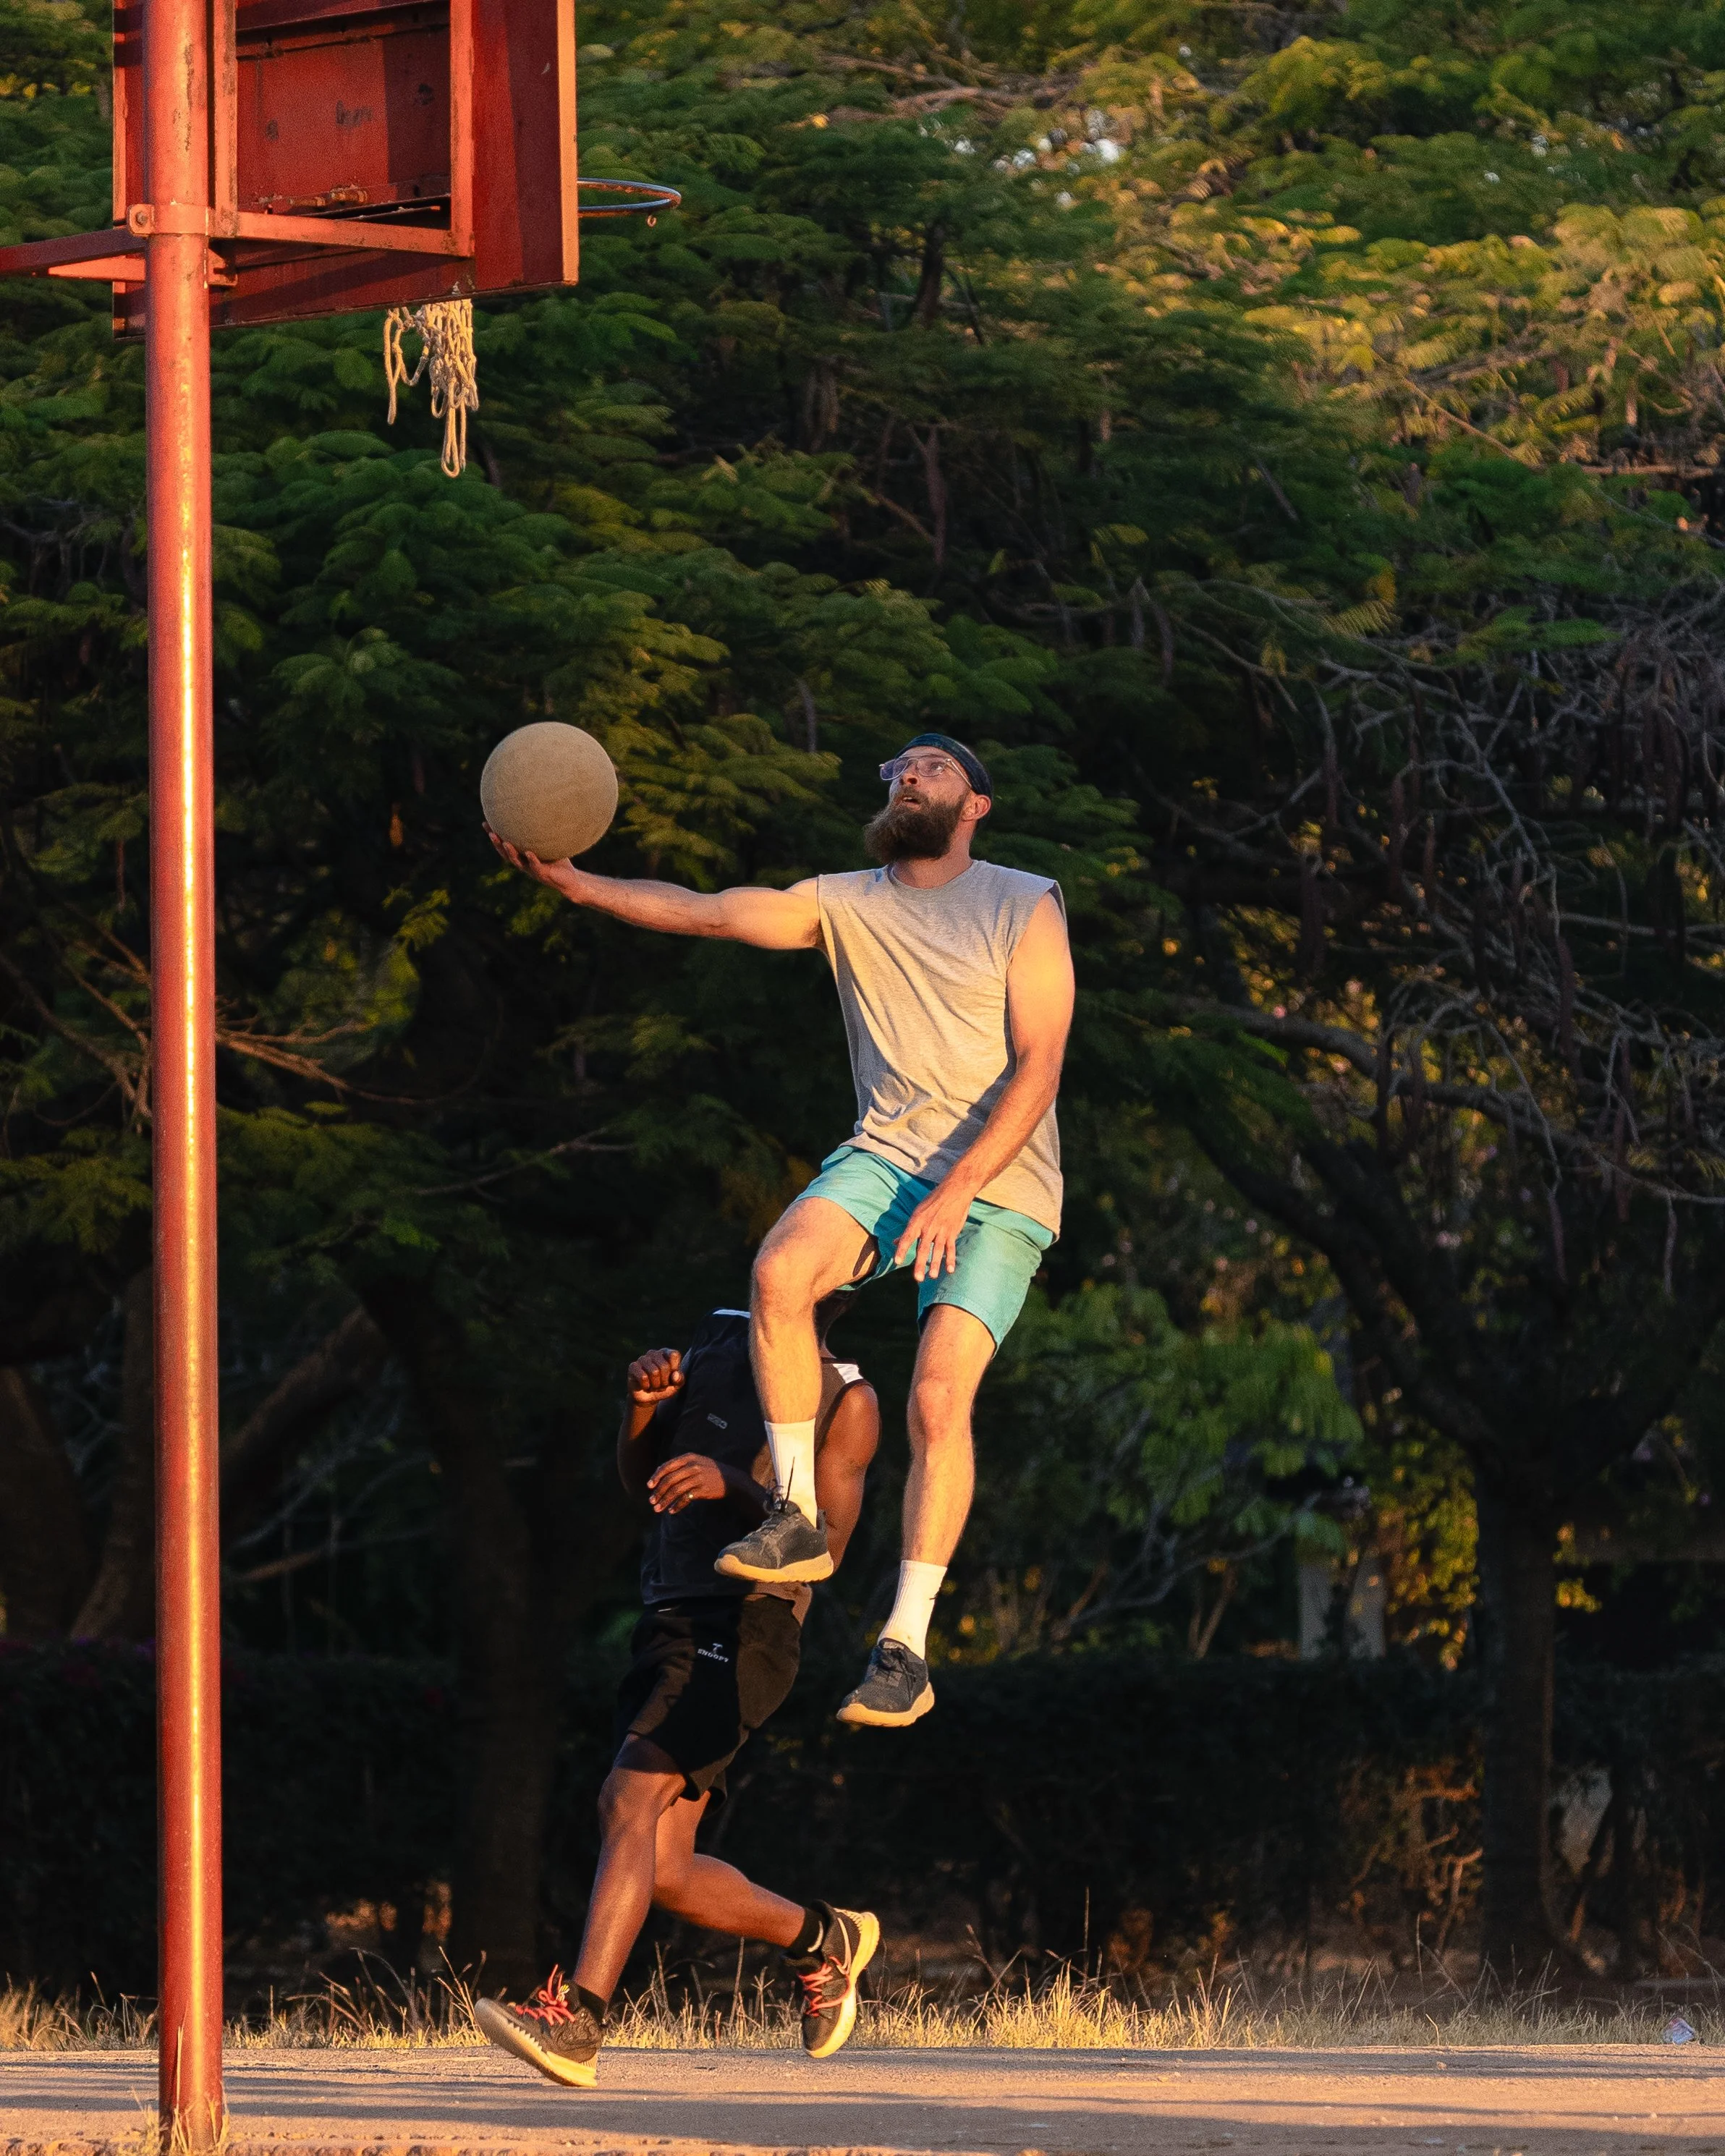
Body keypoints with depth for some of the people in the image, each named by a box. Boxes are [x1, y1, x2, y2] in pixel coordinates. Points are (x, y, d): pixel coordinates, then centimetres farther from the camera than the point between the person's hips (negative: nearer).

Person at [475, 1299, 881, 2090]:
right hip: (670, 1628, 7)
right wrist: (643, 1396, -3)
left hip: (743, 1631, -7)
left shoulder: (847, 1400, 0)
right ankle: (824, 1939, 26)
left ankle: (576, 2024, -36)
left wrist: (733, 1484, -26)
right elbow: (639, 1478, 19)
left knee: (628, 1798, -25)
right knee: (664, 1877, 3)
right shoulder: (719, 1341, 19)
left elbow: (826, 1545, -10)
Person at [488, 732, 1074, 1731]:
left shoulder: (1024, 908, -2)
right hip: (887, 1153, 4)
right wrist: (573, 881, -16)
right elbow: (702, 912, 0)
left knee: (941, 1396, -18)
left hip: (1000, 1181, -3)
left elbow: (1038, 1067, -10)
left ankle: (907, 1645, -12)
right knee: (782, 1269, -28)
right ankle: (798, 1518, -16)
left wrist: (959, 1189, -21)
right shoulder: (847, 905, 10)